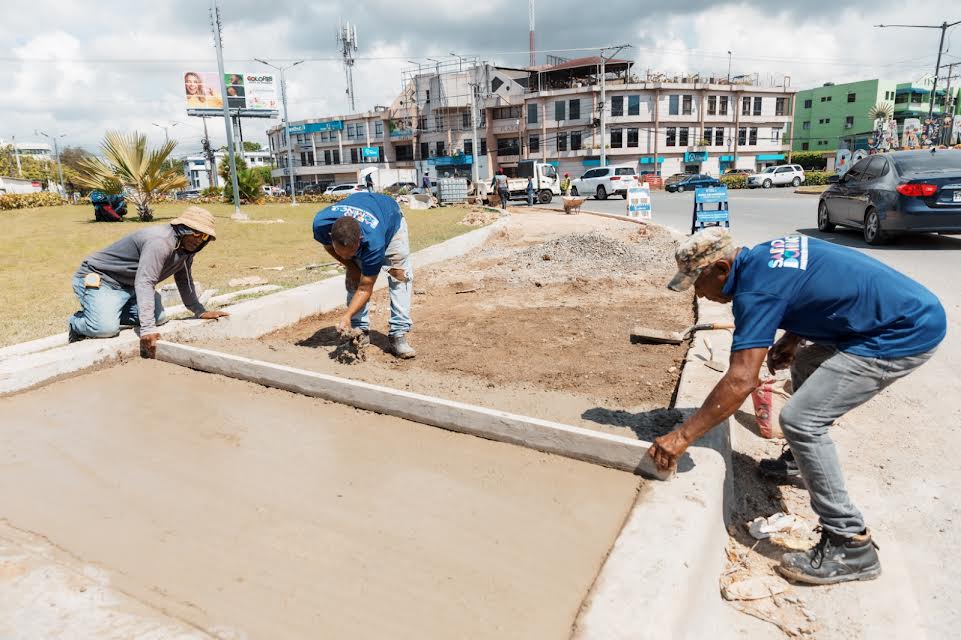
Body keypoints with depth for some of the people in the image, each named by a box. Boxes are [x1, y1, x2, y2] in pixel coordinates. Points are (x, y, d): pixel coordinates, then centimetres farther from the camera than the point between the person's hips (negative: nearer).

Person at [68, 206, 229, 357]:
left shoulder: (187, 246, 0)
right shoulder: (160, 242, -31)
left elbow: (184, 281, 13)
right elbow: (144, 282, -39)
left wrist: (200, 311, 11)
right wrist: (147, 329, -46)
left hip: (129, 287, 9)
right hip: (97, 279, -9)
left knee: (159, 318, -7)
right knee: (106, 328, -28)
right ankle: (77, 322, 7)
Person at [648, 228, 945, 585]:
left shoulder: (756, 290, -21)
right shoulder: (766, 252, 5)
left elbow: (741, 381, -29)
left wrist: (682, 436, -25)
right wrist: (791, 338, 9)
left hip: (907, 334, -10)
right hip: (908, 307, 10)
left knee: (800, 420, -14)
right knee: (805, 366, 25)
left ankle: (851, 546, -5)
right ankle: (802, 460, 41)